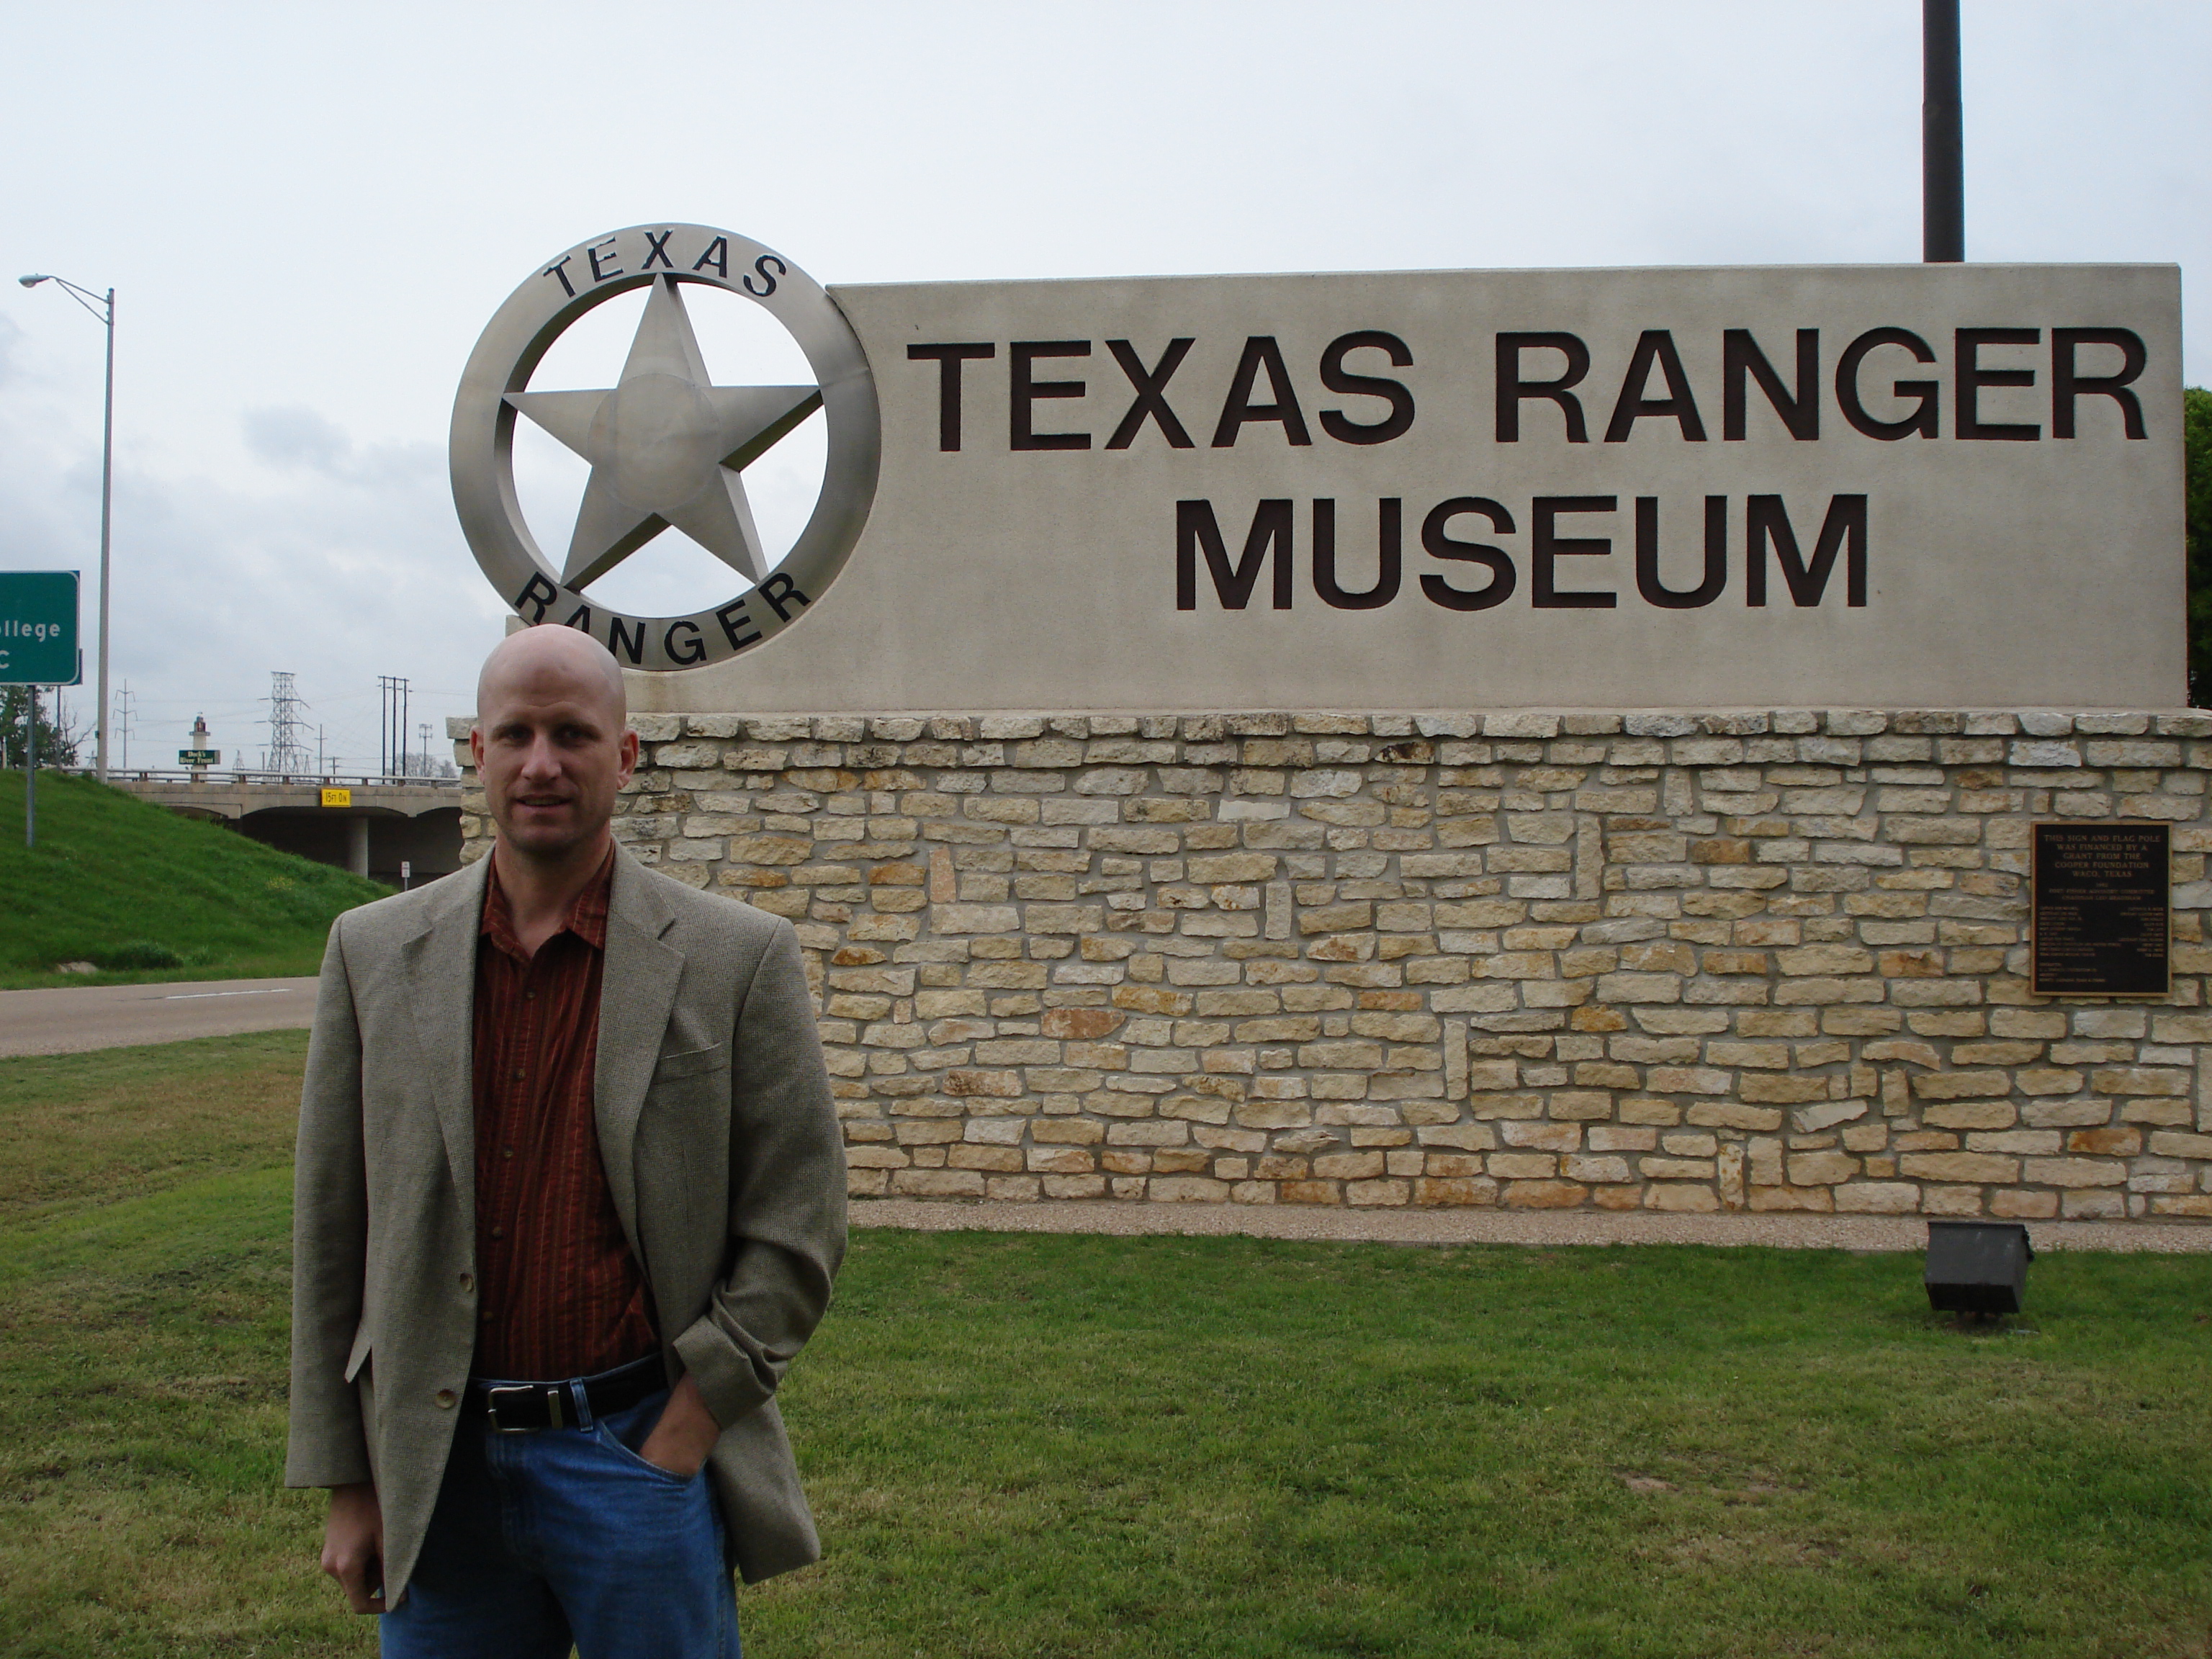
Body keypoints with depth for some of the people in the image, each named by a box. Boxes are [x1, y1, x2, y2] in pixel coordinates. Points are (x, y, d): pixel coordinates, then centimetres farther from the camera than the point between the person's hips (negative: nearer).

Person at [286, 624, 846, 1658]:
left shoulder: (740, 959, -4)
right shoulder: (375, 952, 4)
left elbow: (796, 1233, -4)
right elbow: (331, 1236, 6)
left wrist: (672, 1451, -9)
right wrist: (348, 1484, 5)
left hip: (641, 1450, -2)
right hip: (439, 1466, 2)